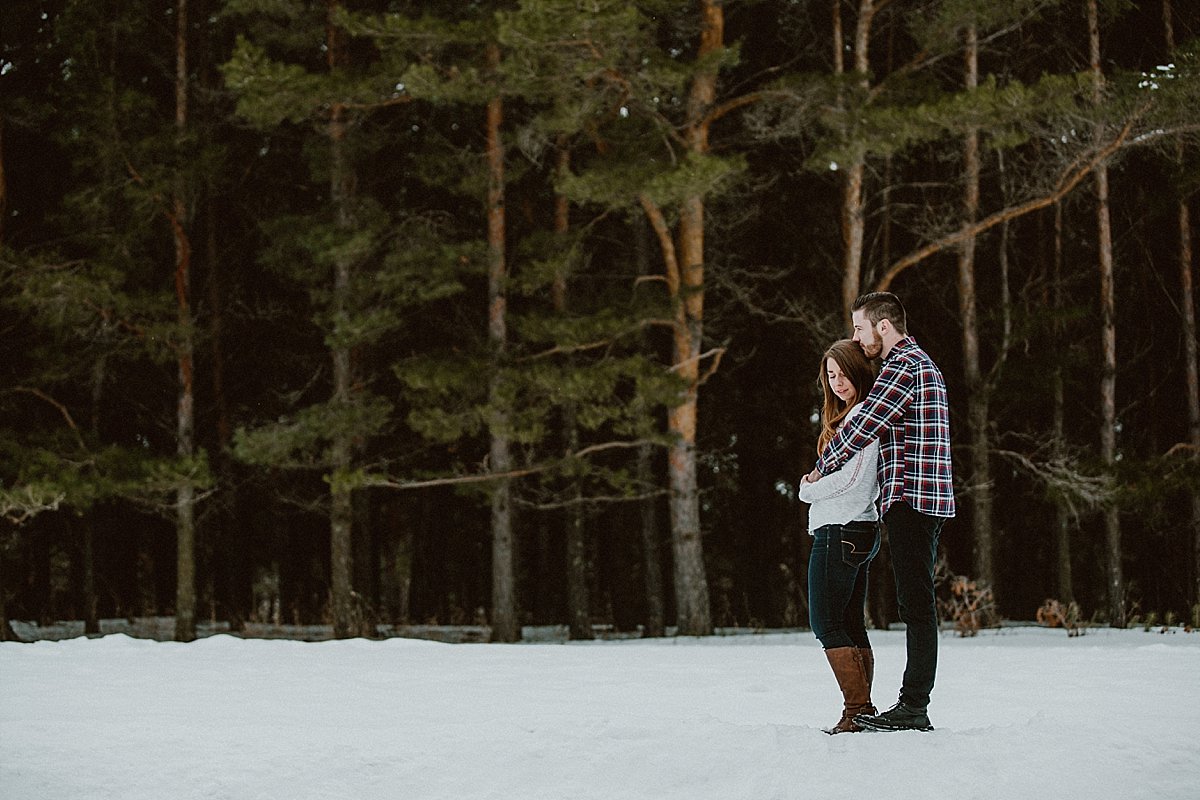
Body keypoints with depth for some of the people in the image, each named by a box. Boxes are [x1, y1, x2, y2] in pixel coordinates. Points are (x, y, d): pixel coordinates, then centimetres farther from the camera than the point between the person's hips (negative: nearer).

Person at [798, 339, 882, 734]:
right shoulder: (849, 415, 18)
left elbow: (852, 478, -18)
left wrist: (808, 491, -4)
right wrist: (815, 484, 4)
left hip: (840, 531, -10)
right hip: (862, 531, 10)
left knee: (827, 622, -8)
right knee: (852, 625, 9)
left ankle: (857, 710, -11)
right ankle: (862, 711, 9)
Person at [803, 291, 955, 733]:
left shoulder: (904, 366, -10)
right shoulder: (921, 364, 24)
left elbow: (863, 426, -12)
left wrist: (821, 467, 2)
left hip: (911, 498, -10)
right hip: (922, 502, 10)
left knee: (916, 605, -10)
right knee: (916, 605, 8)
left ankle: (914, 707, -10)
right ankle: (914, 706, 9)